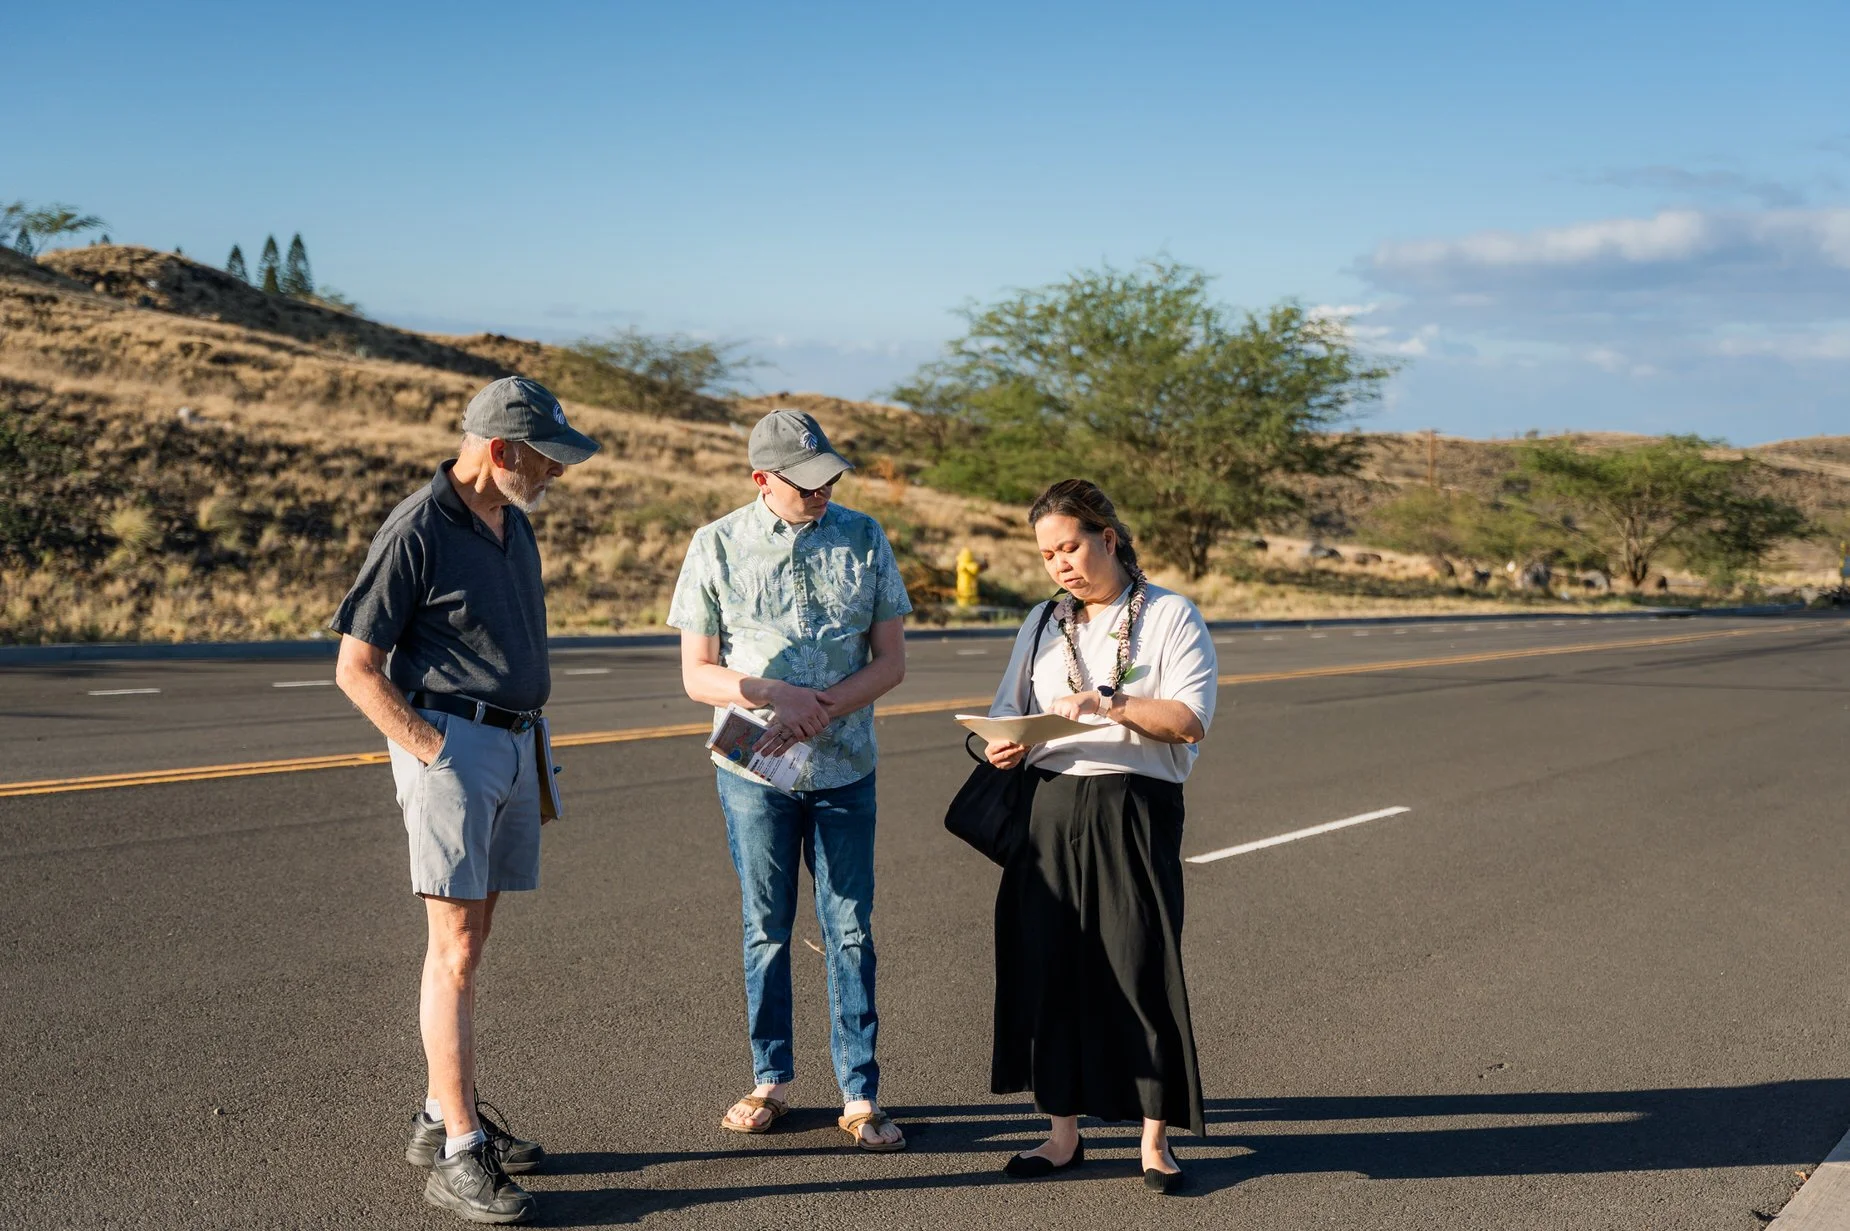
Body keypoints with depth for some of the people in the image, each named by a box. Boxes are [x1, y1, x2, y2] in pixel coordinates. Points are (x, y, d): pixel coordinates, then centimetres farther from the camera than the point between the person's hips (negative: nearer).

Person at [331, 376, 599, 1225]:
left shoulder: (512, 525, 12)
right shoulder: (414, 533, -13)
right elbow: (355, 669, -11)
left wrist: (533, 743, 16)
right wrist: (431, 750, -15)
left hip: (513, 745, 8)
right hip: (448, 746, -8)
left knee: (469, 940, 13)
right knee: (456, 949, -10)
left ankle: (442, 1118, 23)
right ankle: (459, 1157, -8)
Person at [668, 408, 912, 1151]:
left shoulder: (863, 539, 0)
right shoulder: (717, 547, -3)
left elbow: (890, 660, 0)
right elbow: (697, 674, -2)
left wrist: (818, 710, -16)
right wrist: (776, 695, -20)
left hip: (845, 767, 1)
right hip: (754, 766, -1)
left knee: (850, 931, 4)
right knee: (765, 929, 10)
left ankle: (860, 1096, 12)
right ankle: (771, 1080, 24)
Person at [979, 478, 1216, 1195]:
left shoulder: (1170, 617, 2)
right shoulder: (1043, 623, 17)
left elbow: (1189, 719, -9)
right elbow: (1008, 707, 20)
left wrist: (1108, 703, -19)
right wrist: (1001, 745, -2)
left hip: (1134, 812, -4)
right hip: (1051, 808, 4)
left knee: (1141, 968, -3)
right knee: (1048, 967, 4)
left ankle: (1155, 1141, 9)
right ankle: (1064, 1131, 17)